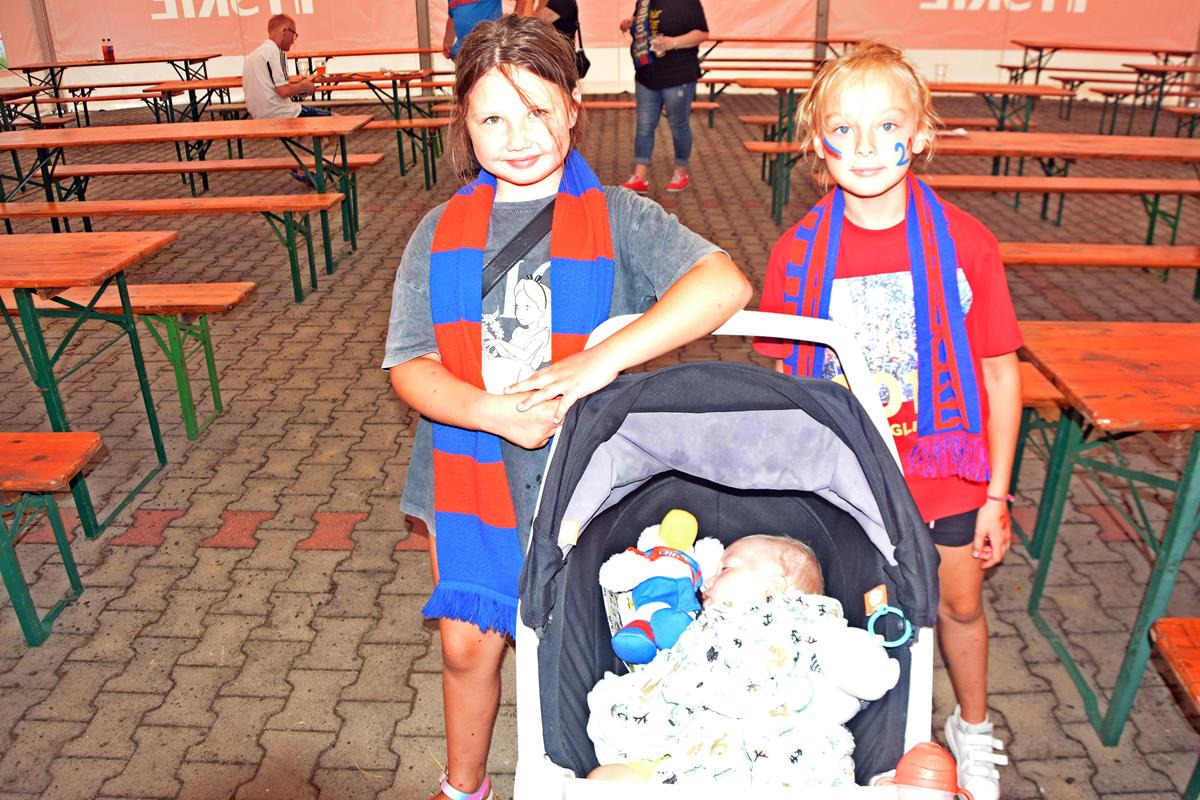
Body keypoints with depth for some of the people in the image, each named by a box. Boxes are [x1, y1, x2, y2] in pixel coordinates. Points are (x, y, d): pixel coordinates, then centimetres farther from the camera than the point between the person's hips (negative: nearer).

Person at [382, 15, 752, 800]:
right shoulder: (444, 231, 1)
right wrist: (496, 413, -23)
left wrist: (603, 358, -33)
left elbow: (725, 284, -25)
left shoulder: (618, 218, -8)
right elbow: (410, 366, -5)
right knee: (469, 646, 16)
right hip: (472, 478, 3)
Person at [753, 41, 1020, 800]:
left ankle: (973, 727, 49)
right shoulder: (799, 251, -11)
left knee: (959, 601, 20)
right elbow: (786, 377, -3)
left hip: (945, 472, 1)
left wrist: (996, 493, -4)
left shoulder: (965, 243, -13)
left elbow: (1001, 373, -5)